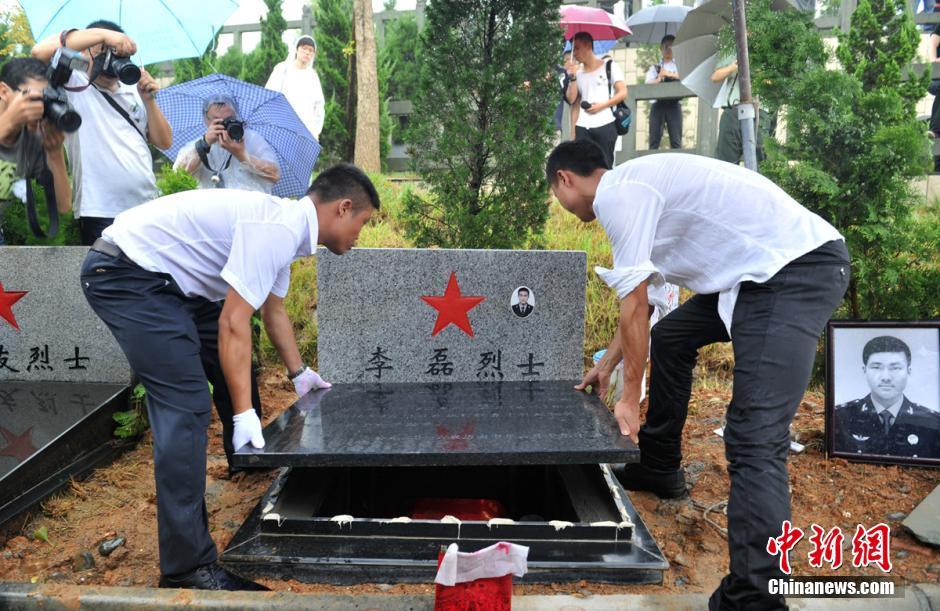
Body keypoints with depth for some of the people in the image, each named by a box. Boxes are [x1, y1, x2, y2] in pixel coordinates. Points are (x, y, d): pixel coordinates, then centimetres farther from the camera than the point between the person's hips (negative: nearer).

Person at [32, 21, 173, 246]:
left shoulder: (134, 92, 15)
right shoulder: (74, 85, 2)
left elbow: (164, 143, 12)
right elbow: (40, 52, -17)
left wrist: (148, 100, -2)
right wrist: (102, 33, -17)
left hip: (147, 208, 5)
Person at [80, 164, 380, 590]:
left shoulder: (285, 226, 8)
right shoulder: (277, 229, -22)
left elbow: (274, 310, 22)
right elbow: (232, 323, -24)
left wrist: (299, 373, 30)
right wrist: (244, 413, -22)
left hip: (165, 280, 11)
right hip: (124, 274, -11)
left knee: (237, 371, 19)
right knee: (186, 407, -15)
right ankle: (186, 566, -8)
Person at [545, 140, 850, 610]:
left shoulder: (619, 192, -12)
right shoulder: (633, 186, 19)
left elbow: (634, 305, -14)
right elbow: (641, 298, 26)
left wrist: (630, 398, -4)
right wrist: (605, 366, 34)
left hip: (799, 268, -11)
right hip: (765, 269, 11)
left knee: (754, 441, -19)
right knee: (669, 338, 25)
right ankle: (659, 469, 37)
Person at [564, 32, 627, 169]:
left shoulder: (609, 66, 6)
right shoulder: (577, 73, 16)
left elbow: (623, 93, -1)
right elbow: (572, 99, 7)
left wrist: (601, 106, -10)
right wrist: (572, 76, -1)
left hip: (605, 125, -3)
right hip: (582, 128, 3)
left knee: (605, 166, -1)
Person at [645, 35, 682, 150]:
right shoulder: (654, 67, 16)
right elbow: (648, 84, 2)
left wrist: (669, 74, -10)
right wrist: (659, 78, -16)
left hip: (674, 105, 0)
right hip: (658, 104, 0)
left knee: (676, 141, -4)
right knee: (654, 140, -2)